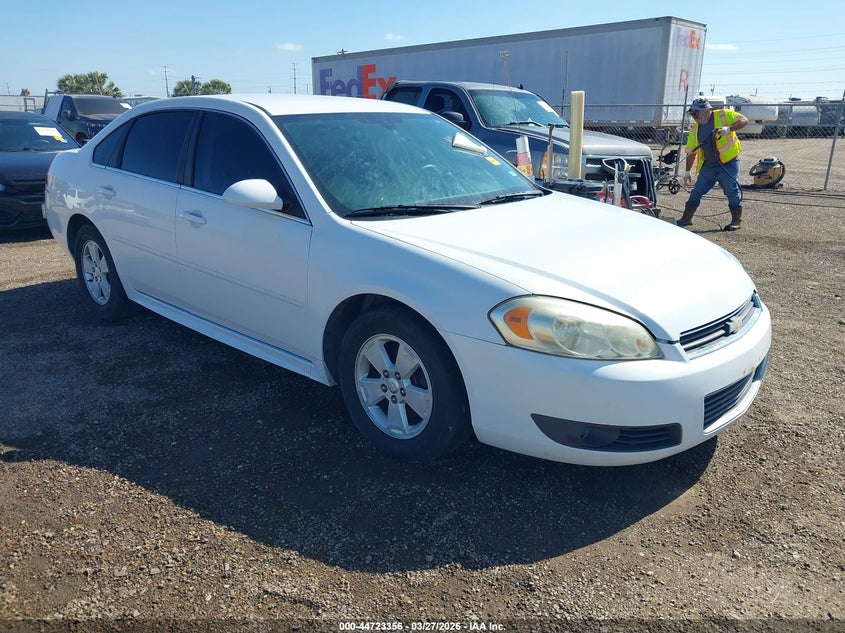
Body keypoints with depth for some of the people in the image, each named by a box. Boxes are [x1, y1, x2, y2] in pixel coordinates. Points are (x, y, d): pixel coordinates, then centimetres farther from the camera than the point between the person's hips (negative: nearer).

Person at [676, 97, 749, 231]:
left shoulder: (723, 115, -7)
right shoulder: (696, 128, 7)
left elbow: (744, 121, -10)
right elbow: (691, 151, 10)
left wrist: (728, 129, -25)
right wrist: (688, 171, 8)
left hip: (728, 163, -5)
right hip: (708, 165, 5)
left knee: (732, 191, -3)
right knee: (697, 191, 5)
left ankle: (736, 220, 9)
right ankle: (686, 218, 14)